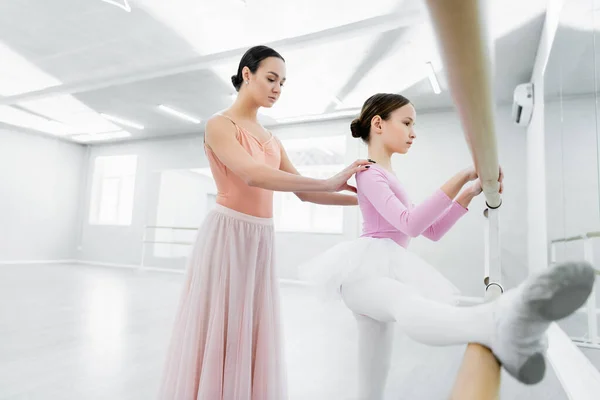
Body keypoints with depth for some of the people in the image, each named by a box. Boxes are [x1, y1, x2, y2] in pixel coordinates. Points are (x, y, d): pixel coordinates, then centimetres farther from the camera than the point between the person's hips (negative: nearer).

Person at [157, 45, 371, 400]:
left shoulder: (272, 140, 16)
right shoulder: (220, 125, -5)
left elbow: (303, 192, 12)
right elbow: (252, 175, -23)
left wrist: (361, 198, 4)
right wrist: (328, 183, -22)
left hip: (261, 243, 6)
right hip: (226, 237, -6)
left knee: (252, 338, 12)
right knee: (217, 337, 2)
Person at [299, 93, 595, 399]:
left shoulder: (386, 177, 26)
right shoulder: (369, 171, -2)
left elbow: (431, 231, 20)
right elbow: (410, 224, -17)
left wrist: (470, 193, 10)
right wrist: (463, 177, -18)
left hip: (386, 270, 10)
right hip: (364, 270, -10)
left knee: (375, 372, 10)